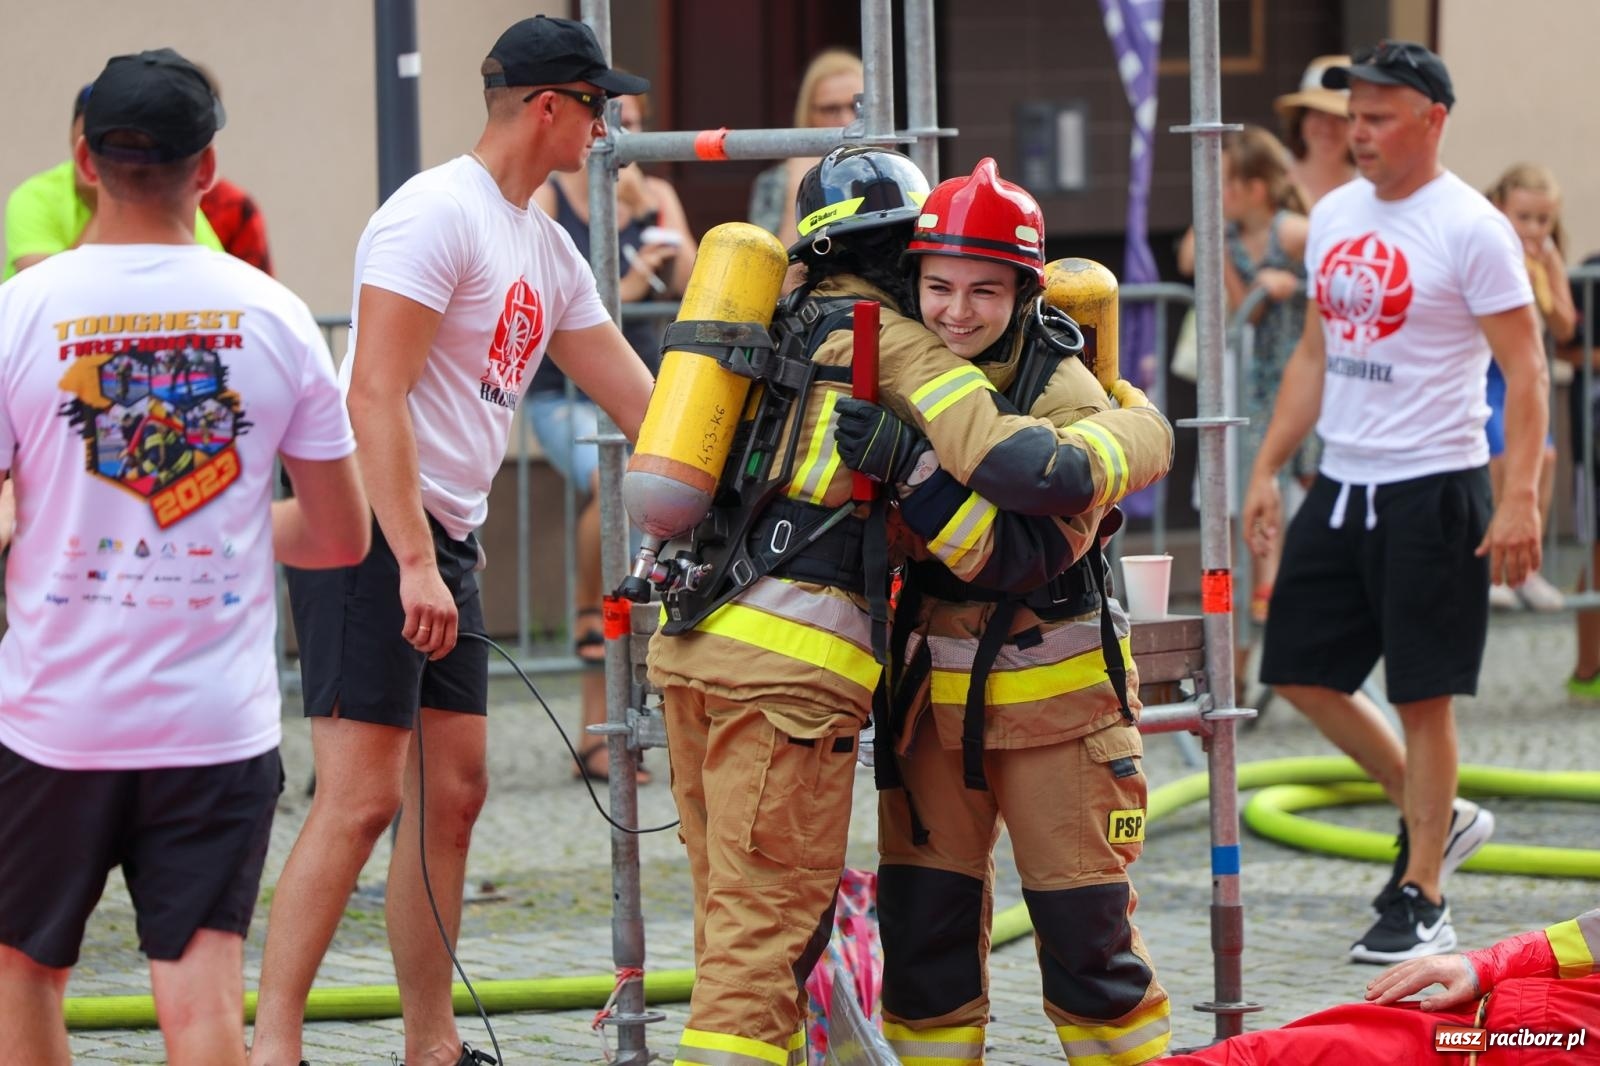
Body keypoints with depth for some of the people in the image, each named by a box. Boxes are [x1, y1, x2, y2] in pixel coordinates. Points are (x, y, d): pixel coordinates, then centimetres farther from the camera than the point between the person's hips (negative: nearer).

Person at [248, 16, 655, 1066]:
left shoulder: (548, 250, 16)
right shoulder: (439, 213, -13)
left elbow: (641, 401, 21)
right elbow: (375, 395, -20)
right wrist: (414, 564, -25)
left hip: (446, 539, 10)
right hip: (371, 536, -10)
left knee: (454, 796, 10)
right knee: (361, 800, -13)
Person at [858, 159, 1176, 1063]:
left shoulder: (1066, 395, -15)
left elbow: (1030, 556, -27)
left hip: (1055, 694, -5)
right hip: (933, 694, 5)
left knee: (1087, 932, 0)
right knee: (922, 923, 6)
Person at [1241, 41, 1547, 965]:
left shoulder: (1470, 229, -11)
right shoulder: (1335, 216, 10)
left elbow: (1526, 369, -13)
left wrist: (1520, 498, -21)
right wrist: (1268, 468, 14)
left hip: (1432, 490, -8)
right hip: (1340, 487, 8)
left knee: (1424, 696, -3)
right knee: (1301, 671, 8)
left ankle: (1422, 902, 6)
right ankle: (1437, 817, 25)